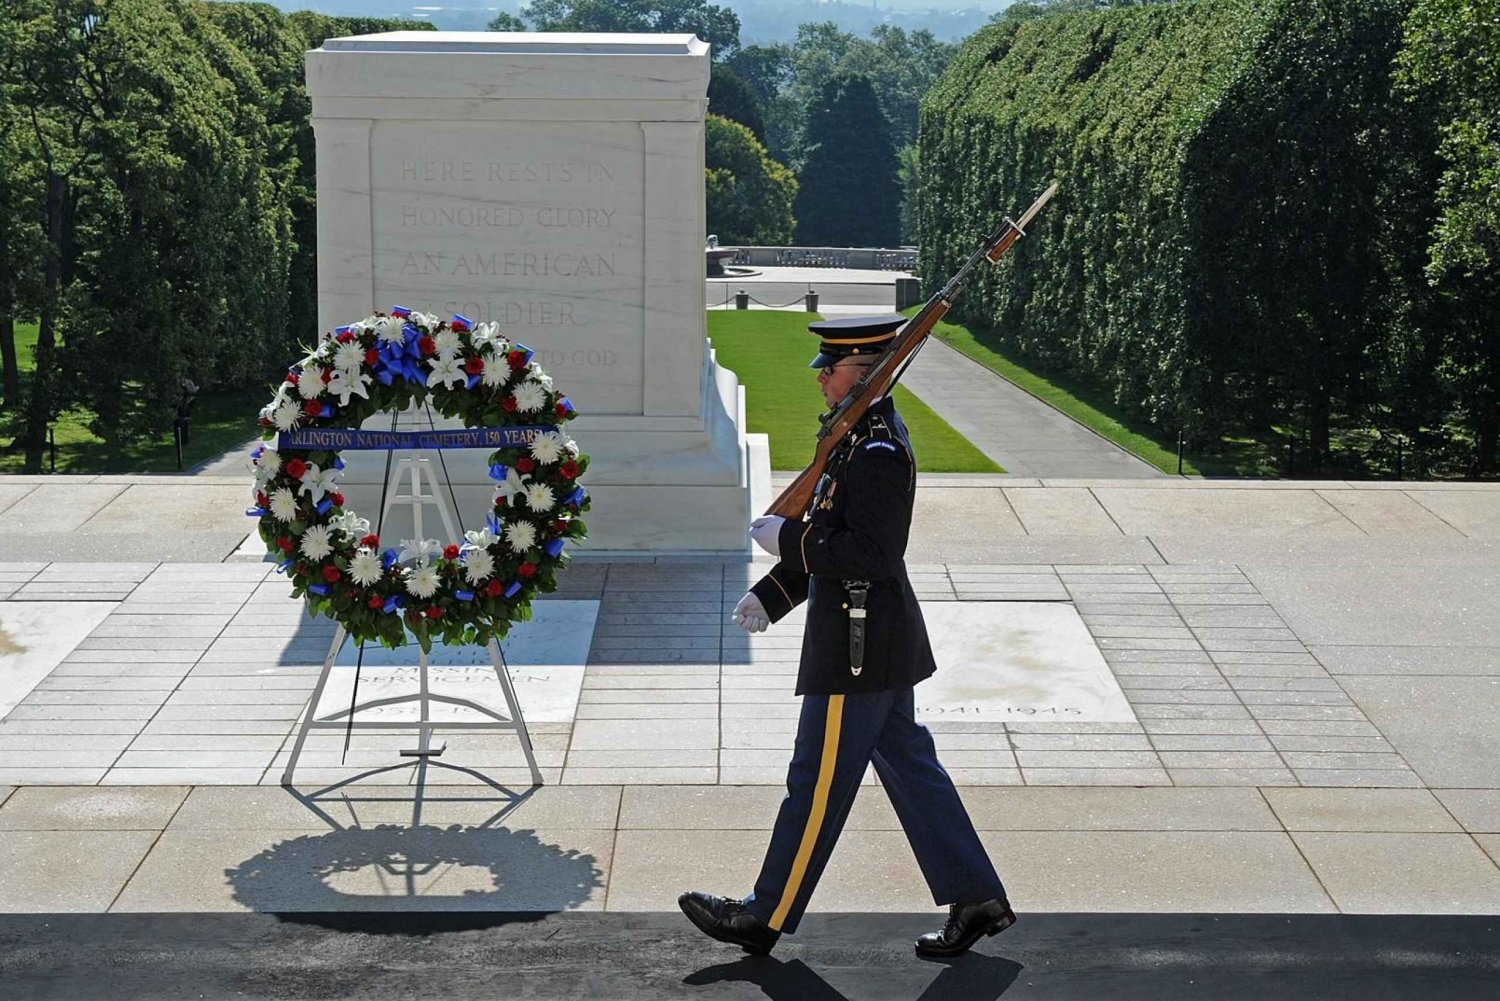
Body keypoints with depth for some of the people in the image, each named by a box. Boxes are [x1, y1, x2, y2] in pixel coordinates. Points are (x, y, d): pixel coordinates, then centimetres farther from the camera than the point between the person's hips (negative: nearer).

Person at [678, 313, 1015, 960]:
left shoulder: (878, 452, -20)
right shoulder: (866, 436, 12)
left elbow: (872, 554, -26)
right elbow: (835, 537, 19)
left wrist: (788, 539, -19)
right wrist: (771, 594, 16)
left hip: (858, 647, -10)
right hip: (882, 639, 10)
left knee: (818, 782, 1)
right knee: (909, 767, 15)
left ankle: (766, 917, 12)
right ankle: (976, 899, 20)